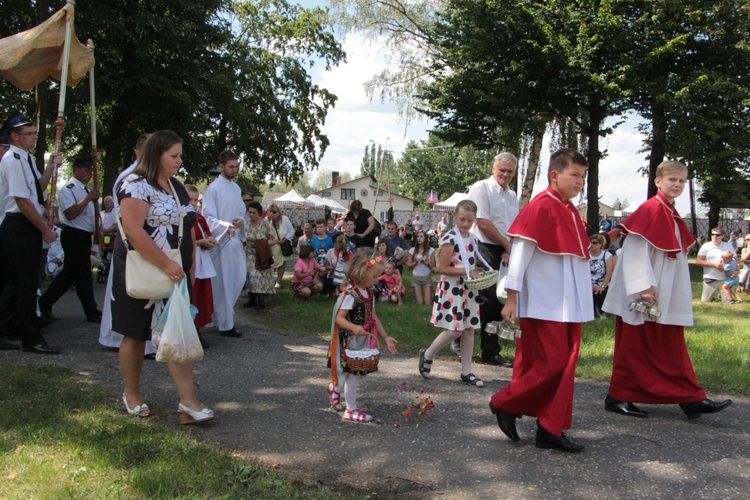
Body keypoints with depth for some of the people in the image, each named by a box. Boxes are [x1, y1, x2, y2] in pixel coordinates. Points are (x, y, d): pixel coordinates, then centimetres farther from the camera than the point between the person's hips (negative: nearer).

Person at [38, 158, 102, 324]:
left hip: (84, 236, 9)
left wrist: (98, 231, 12)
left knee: (70, 272, 14)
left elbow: (92, 212, 24)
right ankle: (92, 312, 8)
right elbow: (70, 214, -26)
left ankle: (45, 304, 24)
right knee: (83, 274, -1)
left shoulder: (86, 190, 14)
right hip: (74, 235, -9)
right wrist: (88, 198, -23)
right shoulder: (68, 189, -14)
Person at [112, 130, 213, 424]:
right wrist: (166, 264, -26)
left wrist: (188, 265, 11)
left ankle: (188, 400, -3)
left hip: (174, 274, 7)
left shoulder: (176, 186, 12)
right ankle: (131, 395, 25)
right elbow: (134, 230, -24)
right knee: (136, 335, 7)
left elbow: (187, 227, 18)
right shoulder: (136, 185, -13)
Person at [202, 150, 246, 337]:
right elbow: (209, 218, -15)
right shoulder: (213, 188, -11)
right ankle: (225, 324, 6)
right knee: (223, 283, -2)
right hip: (220, 241, -8)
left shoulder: (236, 188, 13)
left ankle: (223, 313, 29)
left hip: (236, 239, 8)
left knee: (238, 279, 12)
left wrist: (241, 220, -3)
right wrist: (226, 226, -33)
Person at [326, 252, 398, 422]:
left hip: (364, 340, 8)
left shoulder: (368, 293, 7)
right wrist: (354, 327, -40)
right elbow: (339, 318, -23)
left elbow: (373, 317, 13)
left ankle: (335, 388, 40)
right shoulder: (350, 294, -19)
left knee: (358, 371, 14)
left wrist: (385, 337, 11)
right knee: (353, 371, -1)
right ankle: (351, 410, 12)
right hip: (350, 341, -8)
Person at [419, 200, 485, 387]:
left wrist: (477, 273, 1)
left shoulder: (473, 239, 10)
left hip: (468, 289, 7)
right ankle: (427, 354, 16)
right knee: (455, 330, -9)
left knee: (469, 329, 7)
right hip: (451, 289, -7)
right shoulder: (450, 239, -13)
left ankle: (466, 372, 16)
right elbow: (443, 268, -16)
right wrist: (468, 272, -20)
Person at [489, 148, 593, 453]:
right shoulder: (540, 207, -12)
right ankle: (505, 405, 13)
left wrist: (582, 303, 18)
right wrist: (511, 298, -16)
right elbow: (520, 253, -14)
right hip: (544, 304, -8)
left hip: (570, 306, 8)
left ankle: (551, 431, 16)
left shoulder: (570, 212, 13)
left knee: (565, 367, 8)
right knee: (551, 365, -7)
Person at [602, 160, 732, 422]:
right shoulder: (650, 209, -12)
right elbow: (635, 249, -19)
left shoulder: (672, 215, 14)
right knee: (634, 347, -1)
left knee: (671, 348, 11)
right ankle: (617, 397, 9)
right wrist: (644, 286, -24)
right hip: (646, 295, -9)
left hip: (667, 297, 9)